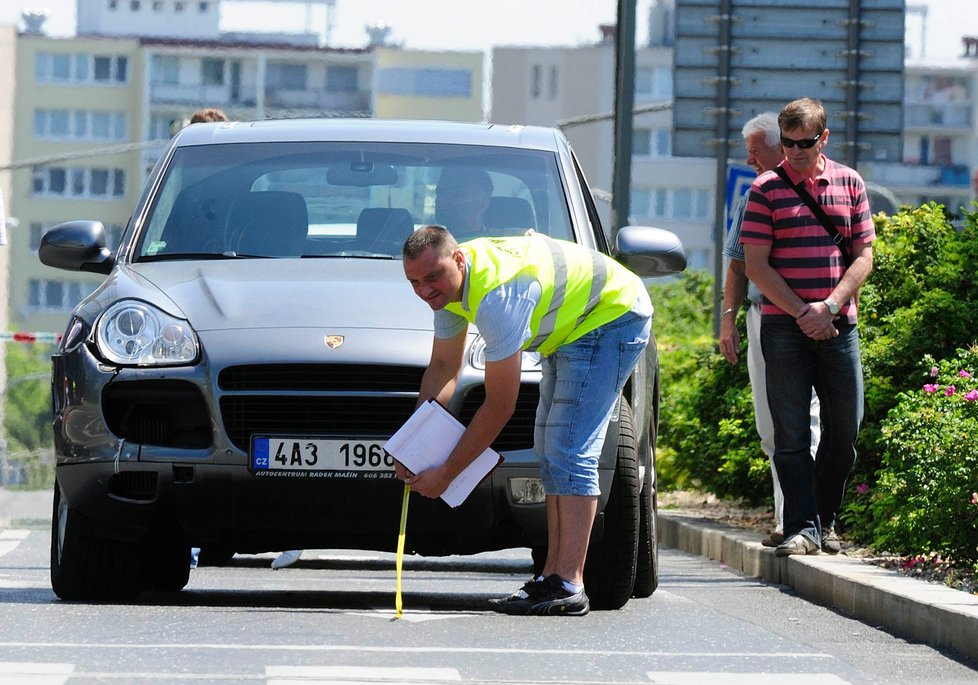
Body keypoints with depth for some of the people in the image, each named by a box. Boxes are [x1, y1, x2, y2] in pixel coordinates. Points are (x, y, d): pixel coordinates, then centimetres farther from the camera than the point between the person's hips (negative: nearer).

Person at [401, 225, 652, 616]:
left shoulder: (496, 296, -35)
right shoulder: (448, 286, -5)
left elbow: (500, 406, -30)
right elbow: (443, 368, 7)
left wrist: (446, 474, -23)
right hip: (569, 330, 11)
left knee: (570, 452, -19)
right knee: (551, 450, 9)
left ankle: (568, 587, -25)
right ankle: (553, 575, 11)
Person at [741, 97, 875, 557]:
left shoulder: (849, 184, 9)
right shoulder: (767, 189, 2)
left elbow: (864, 256, 6)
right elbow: (757, 266, -3)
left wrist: (829, 307, -8)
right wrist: (802, 312, -11)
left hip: (838, 325, 2)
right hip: (784, 326, -2)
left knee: (845, 428, 4)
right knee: (791, 433, -5)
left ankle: (825, 519, 19)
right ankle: (802, 527, -5)